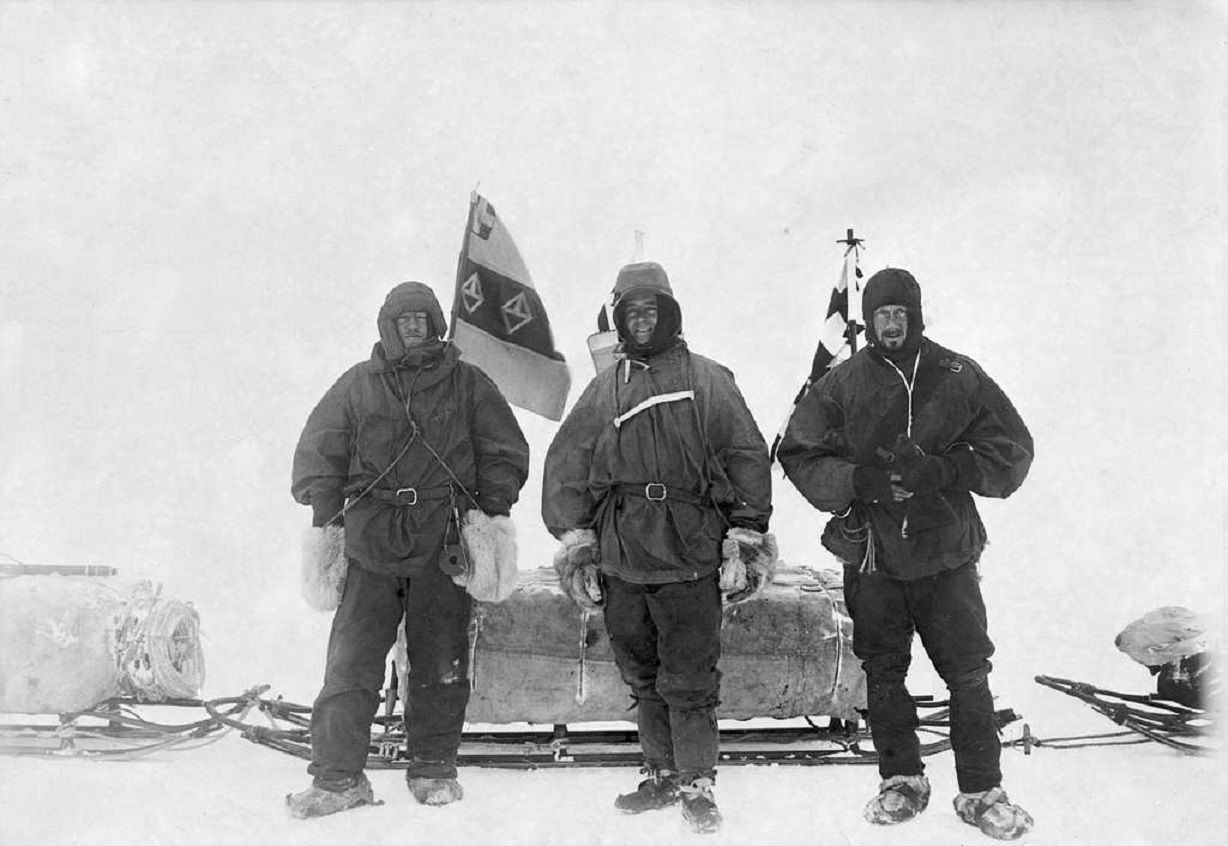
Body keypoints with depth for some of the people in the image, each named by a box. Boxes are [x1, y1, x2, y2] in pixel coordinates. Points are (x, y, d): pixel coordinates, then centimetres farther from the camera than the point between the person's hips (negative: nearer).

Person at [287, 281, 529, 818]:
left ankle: (433, 769, 18)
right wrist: (326, 517, 3)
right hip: (371, 544, 0)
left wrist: (490, 509, 0)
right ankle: (337, 777, -1)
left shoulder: (468, 385, 10)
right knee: (350, 664, -6)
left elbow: (505, 452, 12)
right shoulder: (356, 386, 10)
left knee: (440, 665, 5)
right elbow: (318, 452, 12)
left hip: (444, 547, 0)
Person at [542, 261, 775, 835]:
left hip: (690, 558, -4)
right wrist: (574, 541, 8)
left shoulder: (707, 380, 3)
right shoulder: (604, 389, 13)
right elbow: (565, 465, 14)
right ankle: (662, 774, 24)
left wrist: (746, 538, -4)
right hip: (620, 561, 4)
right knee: (643, 679, 12)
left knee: (689, 683, -4)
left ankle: (698, 783, 6)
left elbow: (748, 458, 0)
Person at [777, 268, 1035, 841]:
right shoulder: (840, 385, 1)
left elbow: (1012, 451, -1)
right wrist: (861, 481, -18)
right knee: (883, 673, 11)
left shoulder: (960, 379, 0)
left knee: (968, 674, 1)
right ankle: (902, 781, 26)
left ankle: (982, 791, 13)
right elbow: (799, 455, -2)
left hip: (946, 553, -1)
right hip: (870, 555, 1)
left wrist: (938, 471, -15)